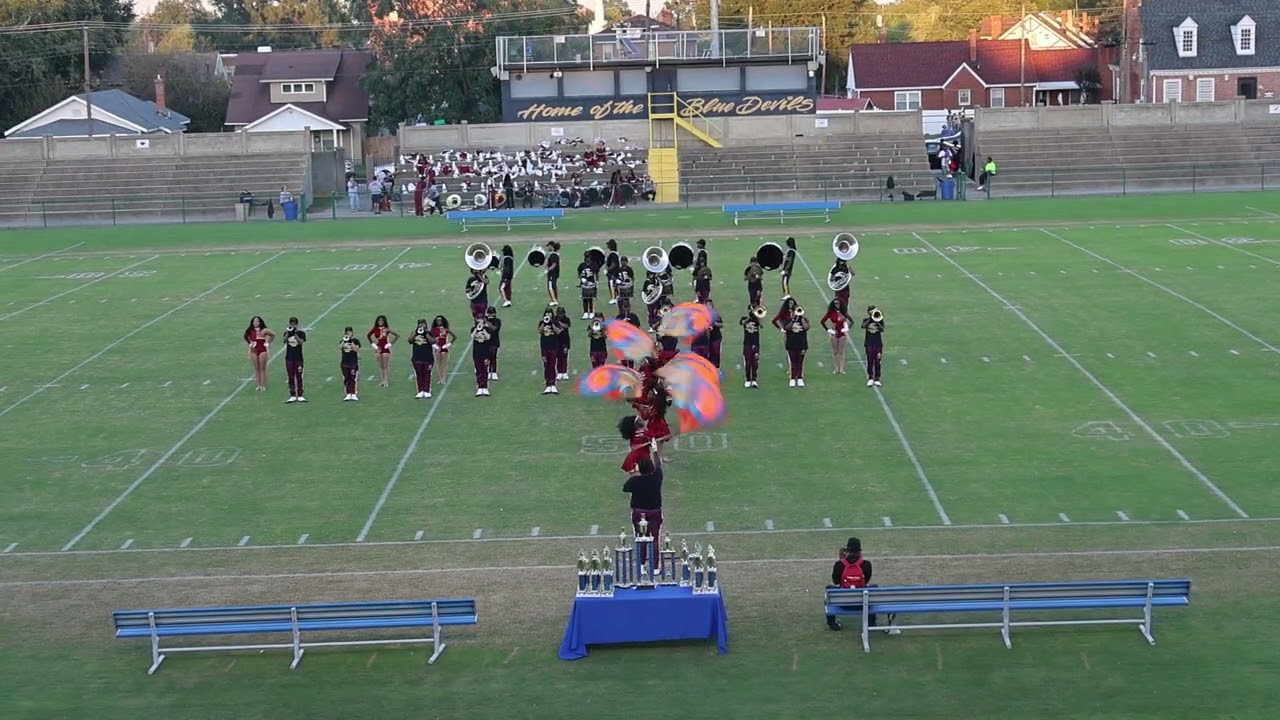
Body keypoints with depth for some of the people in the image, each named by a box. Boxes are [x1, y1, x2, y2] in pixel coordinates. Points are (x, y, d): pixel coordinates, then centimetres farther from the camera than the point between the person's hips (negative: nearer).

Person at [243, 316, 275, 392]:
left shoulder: (264, 330, -5)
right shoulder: (250, 331, 3)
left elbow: (273, 335, 6)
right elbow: (246, 337, 22)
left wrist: (268, 342, 2)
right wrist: (249, 343, 9)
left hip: (262, 350, -3)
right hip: (254, 351, 3)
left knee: (262, 368, -1)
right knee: (256, 369, 6)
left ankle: (263, 385, 0)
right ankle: (258, 385, 8)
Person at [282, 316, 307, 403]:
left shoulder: (301, 332, -1)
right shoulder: (287, 332, 5)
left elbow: (301, 342, -16)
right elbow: (284, 341, -12)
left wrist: (295, 334, -21)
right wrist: (288, 333, -23)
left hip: (298, 358, -2)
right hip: (289, 358, 2)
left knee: (299, 377, 1)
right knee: (291, 377, 4)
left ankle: (300, 396, 5)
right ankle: (292, 396, 8)